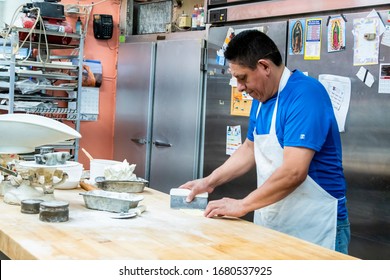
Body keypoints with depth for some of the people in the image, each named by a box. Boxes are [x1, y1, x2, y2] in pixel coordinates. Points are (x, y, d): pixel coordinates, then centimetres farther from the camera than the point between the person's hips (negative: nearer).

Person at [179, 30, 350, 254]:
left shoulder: (305, 94, -21)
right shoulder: (262, 98, 7)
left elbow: (293, 172, -28)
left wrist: (242, 205, -20)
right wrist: (209, 182, 9)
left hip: (314, 229, -8)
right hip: (272, 225, 8)